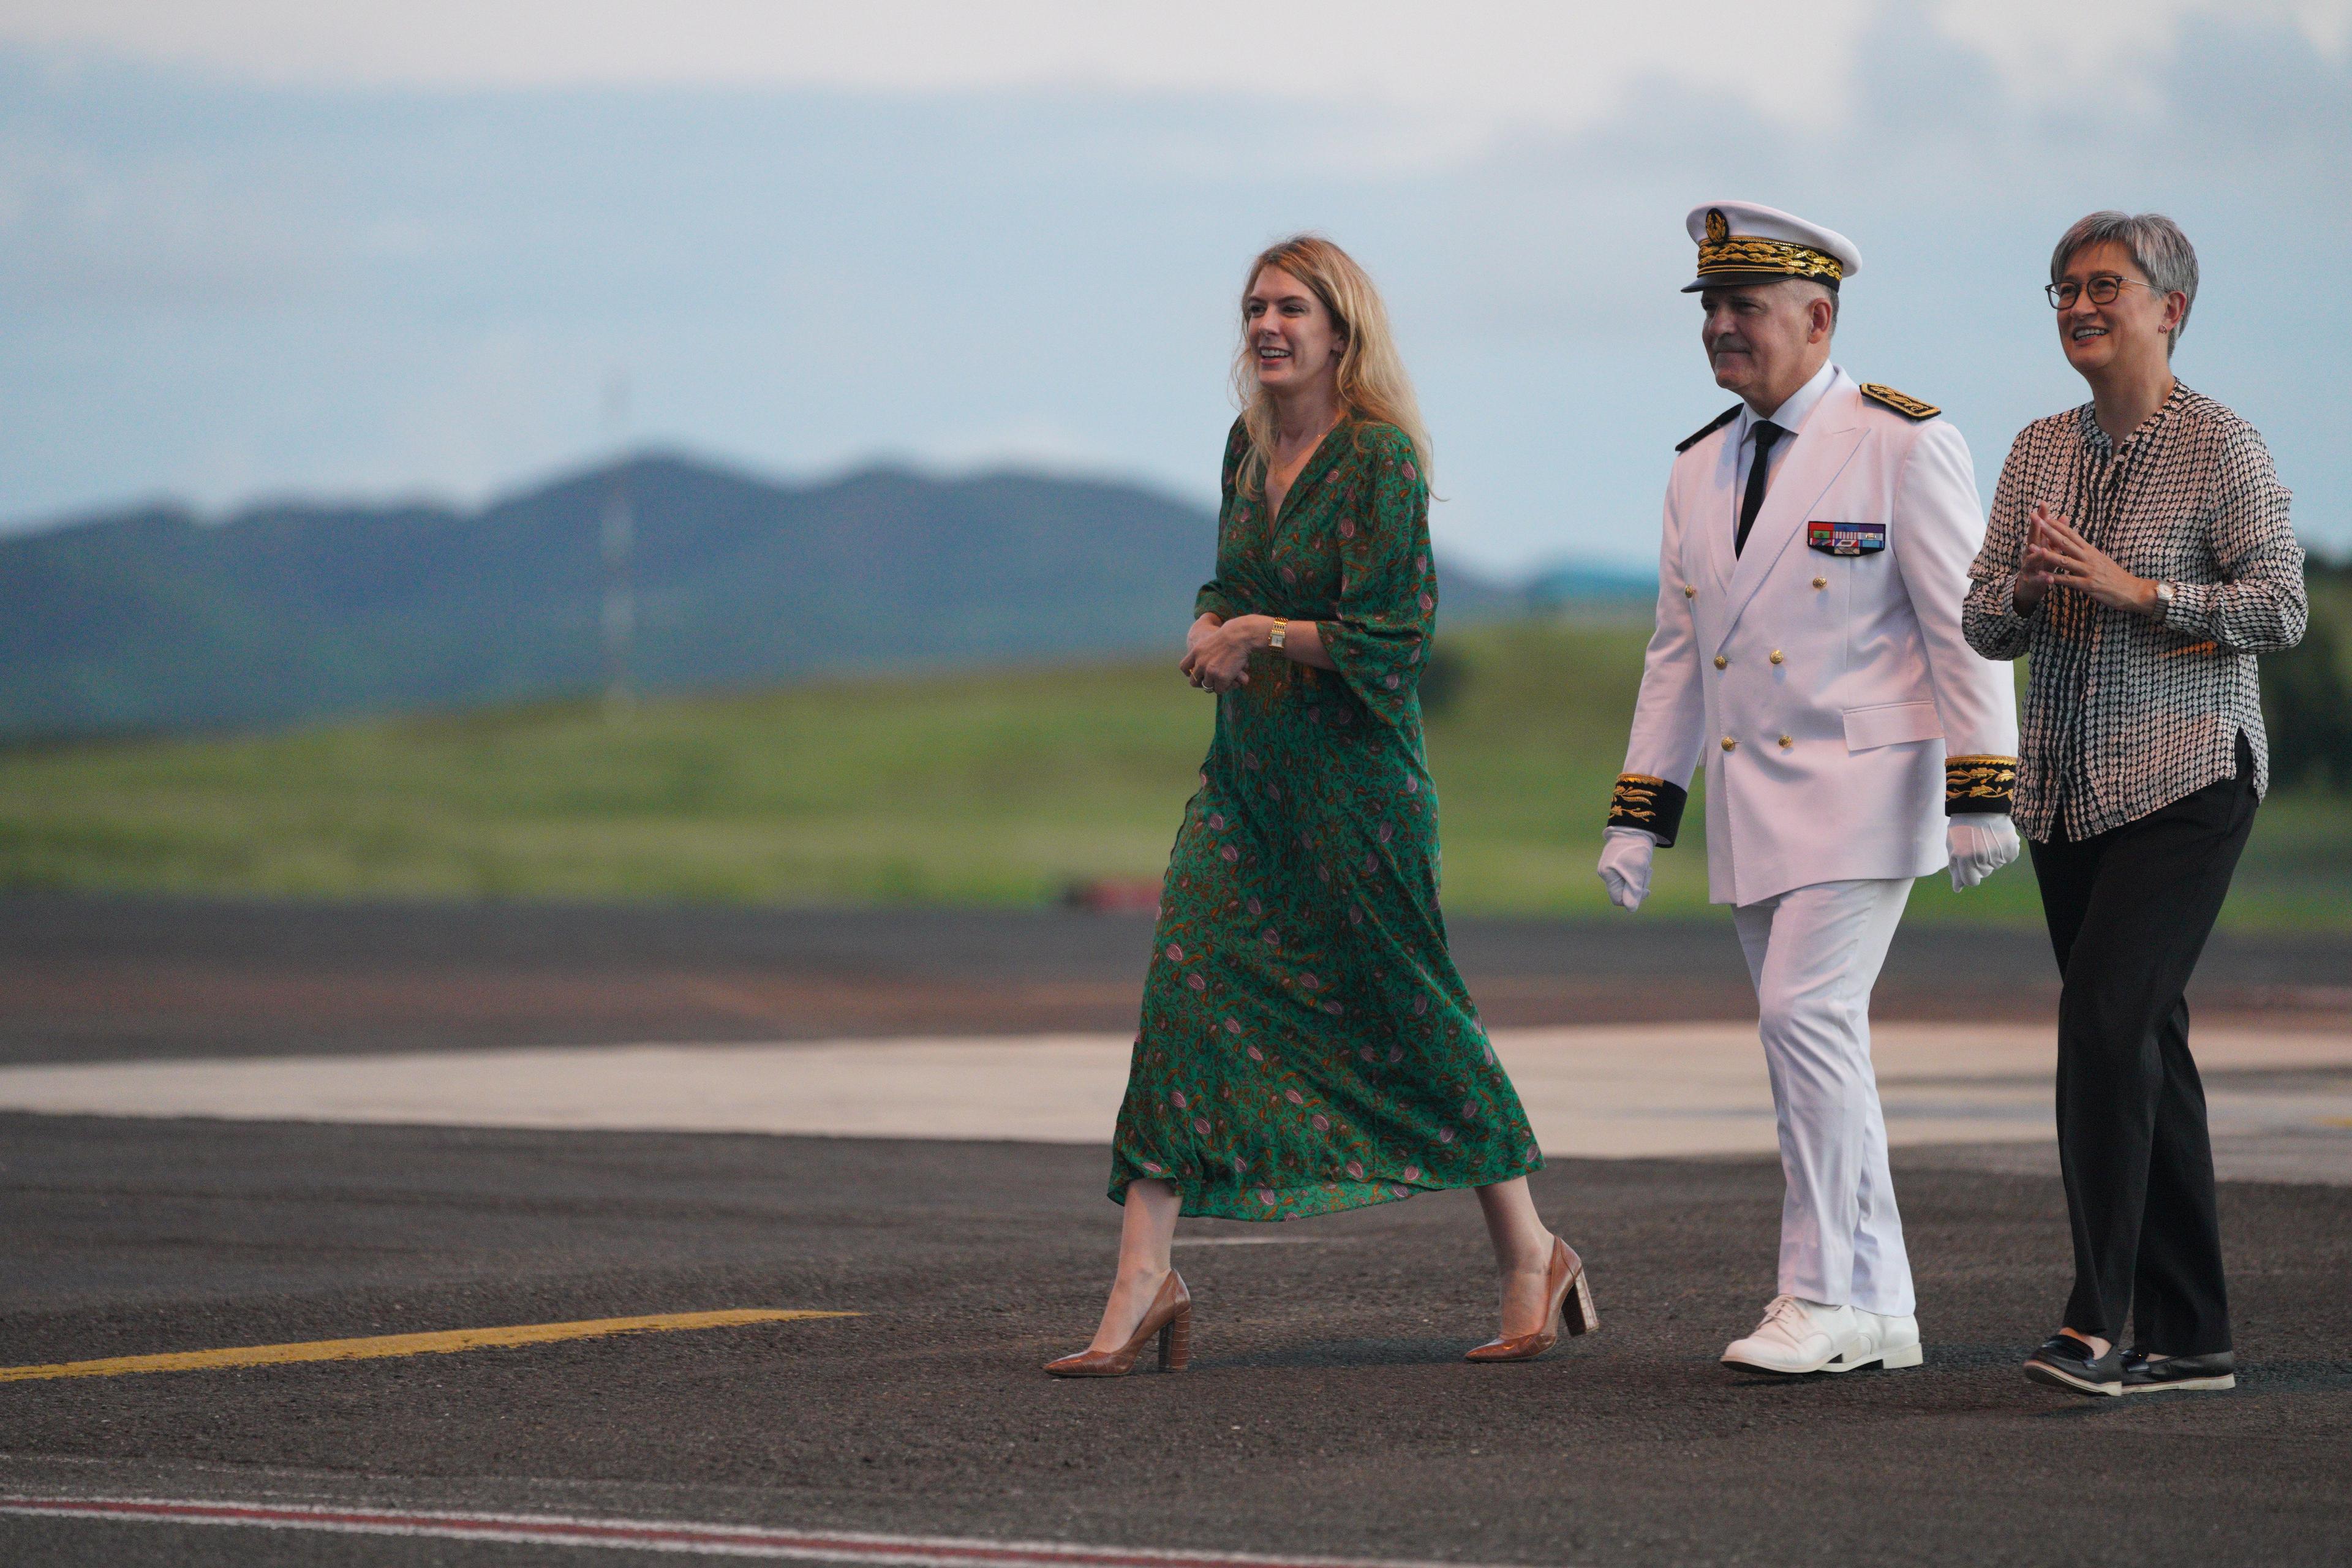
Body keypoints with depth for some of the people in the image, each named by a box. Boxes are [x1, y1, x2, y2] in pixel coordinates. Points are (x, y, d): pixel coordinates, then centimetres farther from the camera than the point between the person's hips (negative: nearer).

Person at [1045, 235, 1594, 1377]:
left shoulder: (1380, 457, -14)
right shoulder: (1249, 446, 9)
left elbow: (1387, 632, -17)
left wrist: (1262, 634, -15)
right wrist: (1211, 631, 0)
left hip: (1352, 774, -7)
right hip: (1245, 770, 7)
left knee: (1409, 1015, 4)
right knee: (1183, 991, -6)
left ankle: (1530, 1259, 21)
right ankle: (1142, 1285, -7)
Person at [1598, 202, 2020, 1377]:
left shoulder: (1904, 444, -6)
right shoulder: (1702, 469, 14)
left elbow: (1965, 624, -9)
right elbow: (1676, 652, 17)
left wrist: (1980, 794, -14)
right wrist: (1640, 815, 12)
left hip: (1863, 785, -7)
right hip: (1752, 805, 7)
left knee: (1806, 1014, -17)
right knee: (1814, 1044, 7)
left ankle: (1825, 1293, -11)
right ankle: (1878, 1312, 12)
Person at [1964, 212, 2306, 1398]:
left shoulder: (2222, 447, -6)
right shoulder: (2040, 451, 12)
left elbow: (2281, 608, -12)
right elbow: (1984, 627, 13)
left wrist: (2134, 590, -19)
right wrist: (2023, 595, -9)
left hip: (2185, 778, -6)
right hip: (2065, 787, 6)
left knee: (2106, 1021, -19)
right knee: (2146, 1041, 8)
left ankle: (2096, 1321, -17)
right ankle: (2190, 1335, 12)